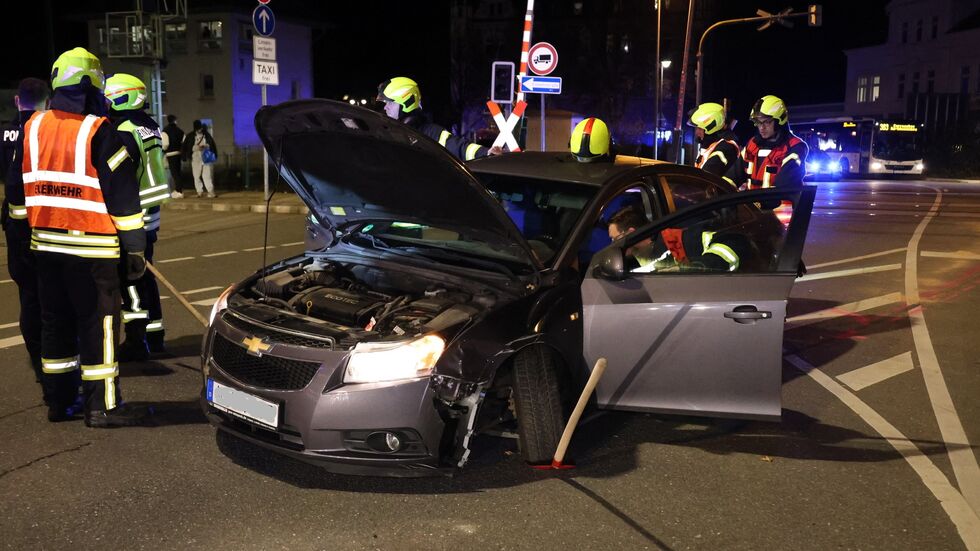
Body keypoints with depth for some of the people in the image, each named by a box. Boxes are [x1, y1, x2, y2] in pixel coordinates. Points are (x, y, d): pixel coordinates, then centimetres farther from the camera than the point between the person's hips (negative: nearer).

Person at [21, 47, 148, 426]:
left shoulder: (33, 127, 8)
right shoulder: (99, 132, -12)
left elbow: (22, 184, 14)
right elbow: (122, 192, -13)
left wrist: (32, 228, 22)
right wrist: (134, 246, -9)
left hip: (44, 242, 7)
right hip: (90, 245, -7)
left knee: (55, 321, 14)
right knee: (98, 323, -1)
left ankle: (58, 400, 22)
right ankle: (103, 406, 2)